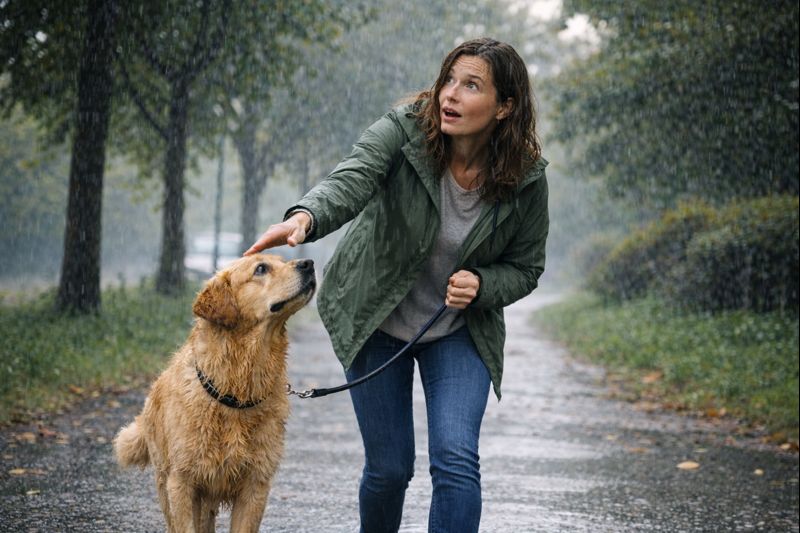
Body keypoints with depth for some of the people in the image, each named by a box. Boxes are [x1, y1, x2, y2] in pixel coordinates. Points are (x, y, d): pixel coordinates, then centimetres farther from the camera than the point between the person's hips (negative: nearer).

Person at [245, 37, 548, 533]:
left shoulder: (526, 179, -15)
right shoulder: (403, 130, -21)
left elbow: (525, 268, -2)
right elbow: (351, 180, -40)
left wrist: (480, 285, -23)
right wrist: (305, 217, -61)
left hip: (460, 332, 1)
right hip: (375, 319, -1)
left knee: (456, 462, -16)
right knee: (389, 467, 5)